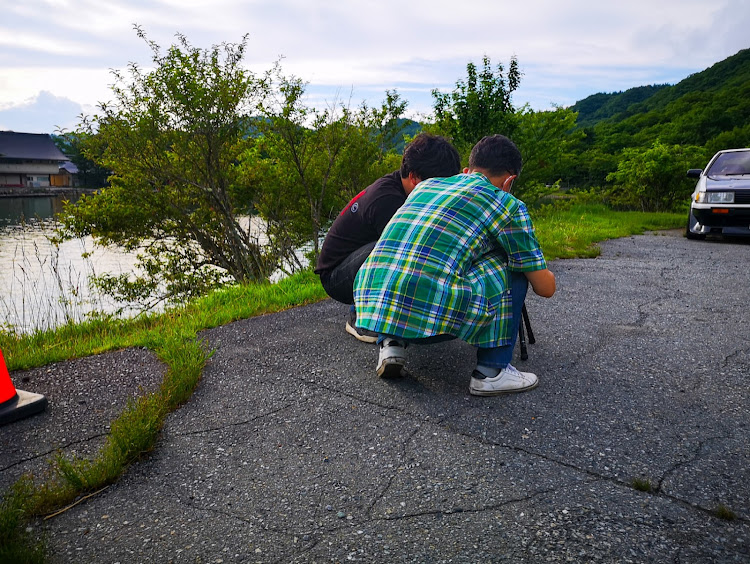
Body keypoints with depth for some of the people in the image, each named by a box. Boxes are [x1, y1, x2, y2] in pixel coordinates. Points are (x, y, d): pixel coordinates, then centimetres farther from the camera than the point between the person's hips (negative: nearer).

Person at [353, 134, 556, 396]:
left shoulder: (425, 185, 26)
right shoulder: (508, 205, 11)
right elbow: (546, 288, 18)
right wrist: (543, 271, 42)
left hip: (368, 304, 6)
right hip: (432, 312, -5)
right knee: (513, 265, 16)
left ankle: (391, 344, 17)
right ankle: (491, 372, 14)